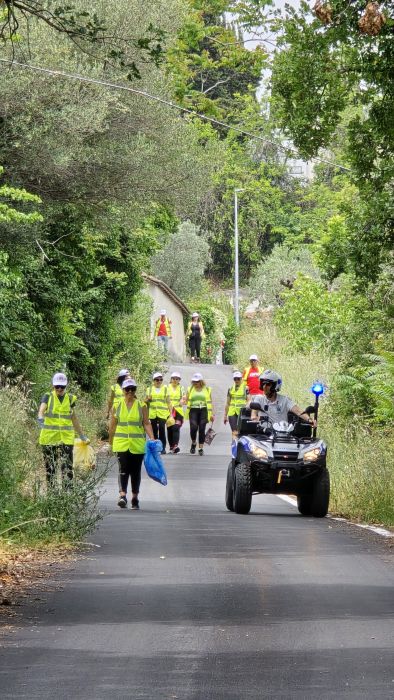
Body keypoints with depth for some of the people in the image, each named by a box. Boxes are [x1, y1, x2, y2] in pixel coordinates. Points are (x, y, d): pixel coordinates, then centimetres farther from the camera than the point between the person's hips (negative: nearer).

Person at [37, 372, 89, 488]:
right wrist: (40, 418, -39)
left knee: (67, 468, -9)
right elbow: (41, 410, -16)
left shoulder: (70, 399, 9)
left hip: (66, 438, 1)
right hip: (49, 438, -1)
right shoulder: (48, 397, 2)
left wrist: (82, 435, 23)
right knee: (50, 467, 5)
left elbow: (74, 418, 18)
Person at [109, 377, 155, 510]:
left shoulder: (141, 406, 5)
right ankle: (122, 495, -22)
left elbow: (146, 424, 3)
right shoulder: (117, 406, 6)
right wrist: (111, 443, 9)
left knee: (135, 471, 7)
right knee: (123, 469, -15)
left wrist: (151, 437, -11)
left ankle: (135, 498, 16)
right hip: (121, 444, -1)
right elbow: (112, 426, 10)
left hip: (137, 444, 1)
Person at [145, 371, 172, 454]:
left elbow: (168, 402, 6)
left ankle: (163, 447, -9)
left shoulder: (165, 389, 8)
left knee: (162, 429, -14)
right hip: (153, 413, 2)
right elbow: (145, 401, 17)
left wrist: (171, 413, 0)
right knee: (154, 430, 4)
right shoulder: (149, 389, 11)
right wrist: (148, 399, -6)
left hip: (162, 413, -2)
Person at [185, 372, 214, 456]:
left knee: (202, 429, -6)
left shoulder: (207, 389, 12)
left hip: (203, 411, 0)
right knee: (194, 427, -19)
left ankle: (201, 448, -1)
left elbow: (210, 402, 13)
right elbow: (186, 401, 14)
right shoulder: (190, 389, 14)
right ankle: (193, 443, 6)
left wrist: (212, 414, 8)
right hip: (193, 410, 0)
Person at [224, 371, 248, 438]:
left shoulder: (245, 388, 1)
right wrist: (225, 415, 17)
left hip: (242, 412, -3)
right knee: (234, 432, -4)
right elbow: (227, 403, 17)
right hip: (232, 413, 3)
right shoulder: (231, 389, 13)